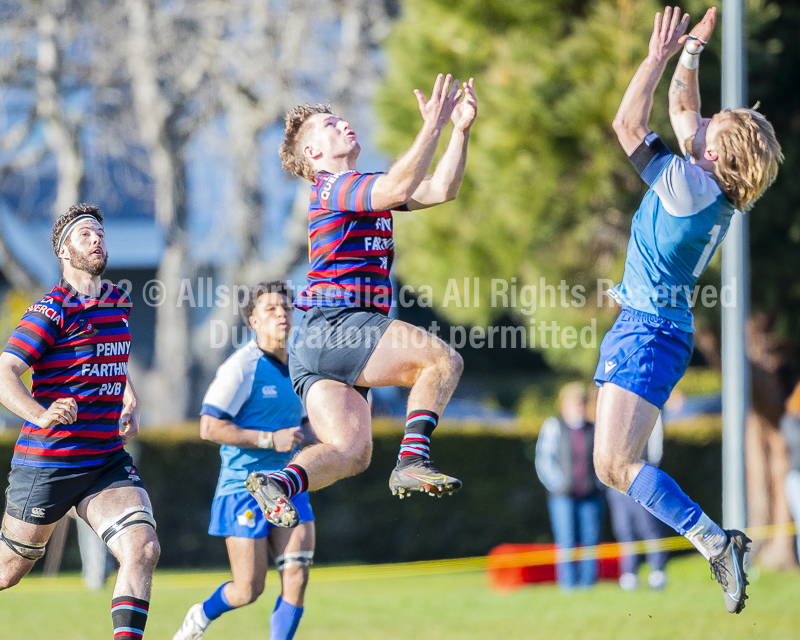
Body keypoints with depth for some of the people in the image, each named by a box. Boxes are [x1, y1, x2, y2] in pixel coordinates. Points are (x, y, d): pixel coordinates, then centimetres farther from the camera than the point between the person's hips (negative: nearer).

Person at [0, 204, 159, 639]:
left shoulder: (117, 301, 12)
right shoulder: (53, 309, -11)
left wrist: (130, 406, 11)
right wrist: (41, 414, -37)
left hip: (109, 462, 6)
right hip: (47, 460, -5)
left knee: (143, 549, -18)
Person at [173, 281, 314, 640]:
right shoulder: (241, 367, -11)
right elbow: (209, 428, -17)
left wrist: (309, 436, 5)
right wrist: (270, 439, -19)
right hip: (244, 486, -6)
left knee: (297, 577, -9)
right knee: (249, 590, -2)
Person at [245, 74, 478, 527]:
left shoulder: (364, 190, 27)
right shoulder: (334, 186, -3)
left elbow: (442, 189, 21)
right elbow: (398, 188, -24)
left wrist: (461, 130, 9)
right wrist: (432, 128, -23)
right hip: (335, 326, -10)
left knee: (351, 452, -1)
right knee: (443, 360, -16)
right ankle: (412, 461, -23)